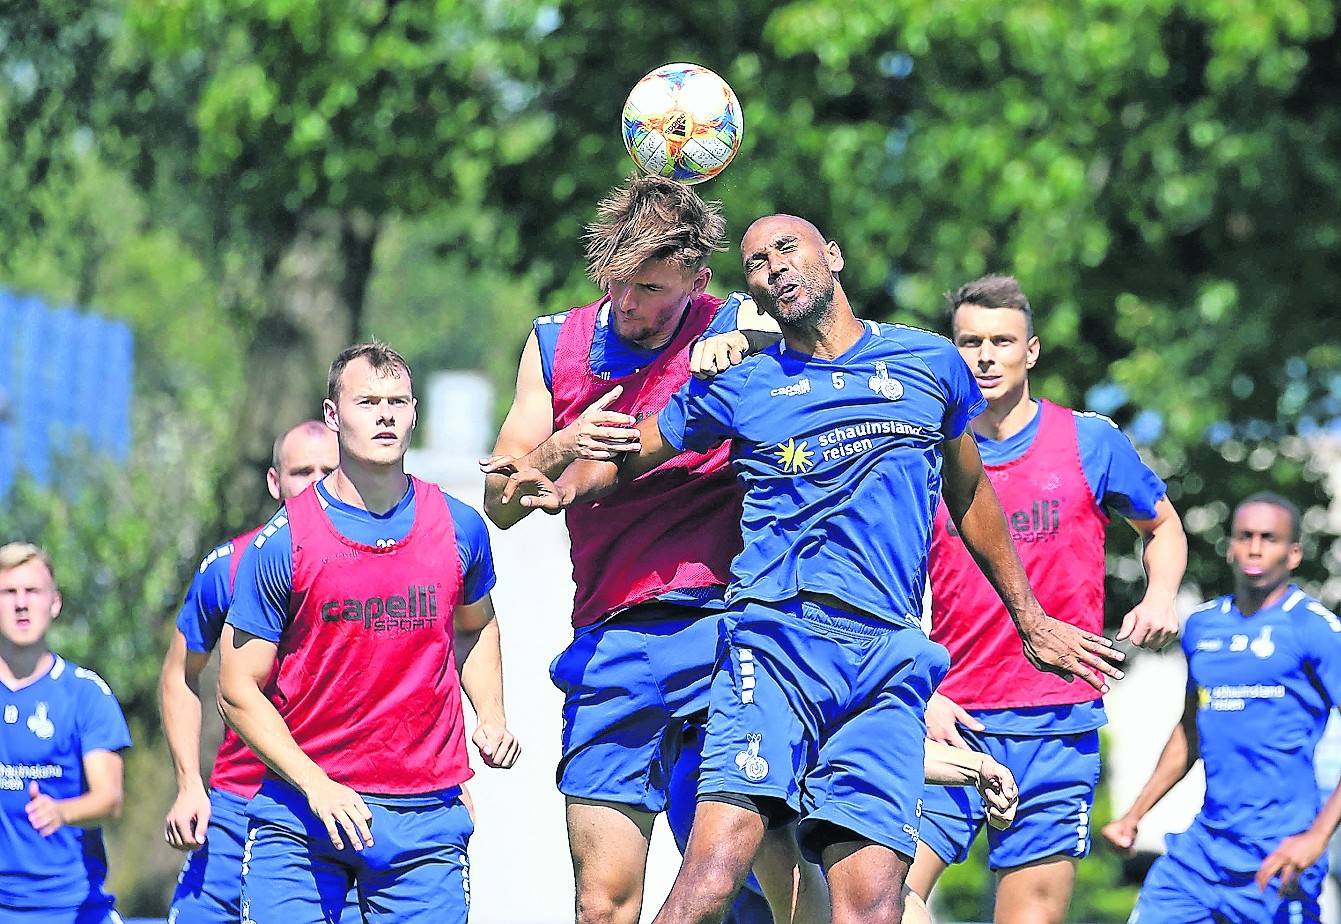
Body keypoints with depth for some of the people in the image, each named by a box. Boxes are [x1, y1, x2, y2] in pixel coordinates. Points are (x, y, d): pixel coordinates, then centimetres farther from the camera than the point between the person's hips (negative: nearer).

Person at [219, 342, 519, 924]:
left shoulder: (459, 528, 4)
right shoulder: (282, 543, -6)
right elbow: (238, 690, -4)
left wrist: (491, 716, 7)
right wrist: (316, 785, -14)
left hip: (426, 815, 2)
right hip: (301, 807, -2)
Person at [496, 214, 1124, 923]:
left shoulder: (932, 364, 17)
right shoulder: (739, 387, 14)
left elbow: (969, 495, 30)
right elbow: (626, 452, 21)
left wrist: (1029, 618, 38)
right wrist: (566, 487, -2)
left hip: (890, 659, 1)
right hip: (774, 641, -1)